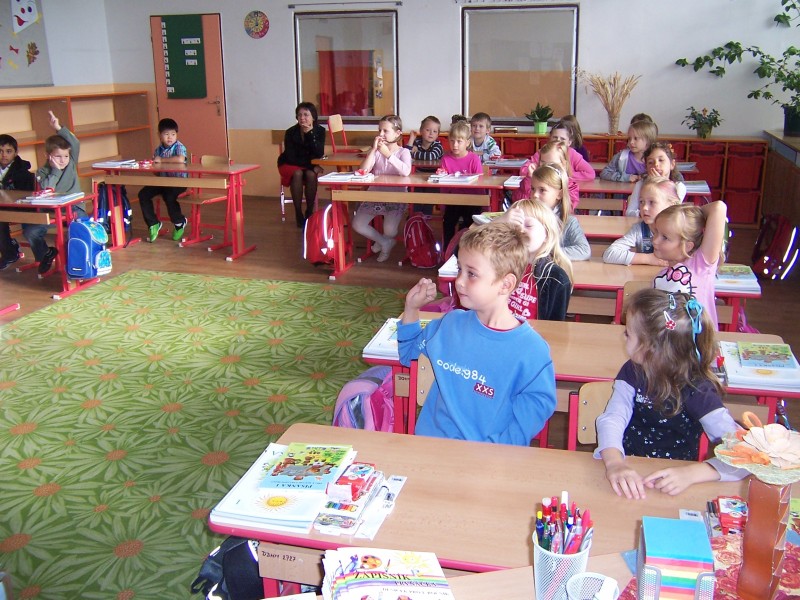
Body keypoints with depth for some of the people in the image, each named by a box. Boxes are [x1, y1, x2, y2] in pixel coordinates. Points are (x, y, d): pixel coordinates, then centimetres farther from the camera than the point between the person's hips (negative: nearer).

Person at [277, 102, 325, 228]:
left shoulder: (320, 130, -11)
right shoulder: (290, 132, -17)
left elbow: (319, 154, -22)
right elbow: (291, 157, -17)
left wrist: (310, 134, -30)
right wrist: (311, 165, -22)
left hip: (310, 165, 2)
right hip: (290, 165, -1)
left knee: (311, 175, -31)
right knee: (297, 173, -34)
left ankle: (309, 212, -16)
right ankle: (298, 214, -25)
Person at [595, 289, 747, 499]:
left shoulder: (697, 391, -14)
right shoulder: (632, 373, -1)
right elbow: (612, 418, -14)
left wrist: (691, 473, -35)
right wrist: (614, 462, -33)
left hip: (671, 485, -2)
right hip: (630, 477, 2)